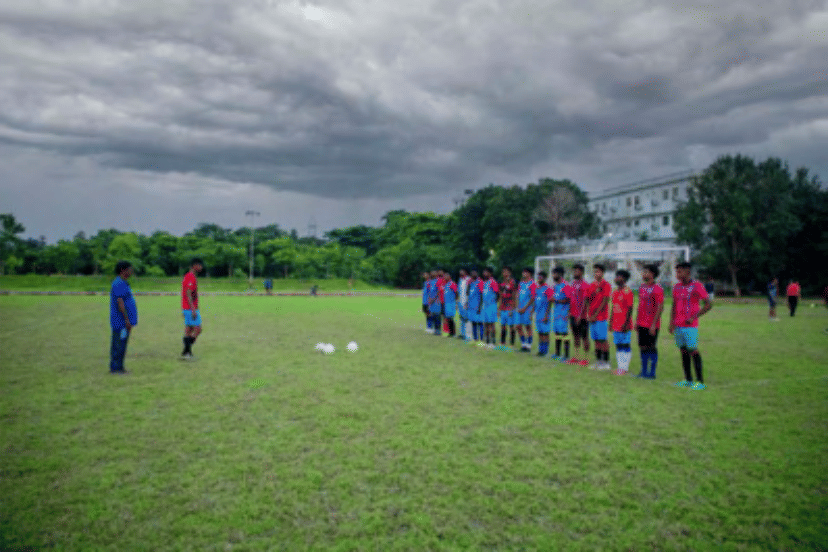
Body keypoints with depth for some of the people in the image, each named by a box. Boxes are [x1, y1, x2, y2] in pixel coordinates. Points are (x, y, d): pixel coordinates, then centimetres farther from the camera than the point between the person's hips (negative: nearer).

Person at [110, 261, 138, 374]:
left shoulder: (123, 283, 18)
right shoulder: (119, 284, -15)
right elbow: (120, 302, -21)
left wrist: (128, 320, 23)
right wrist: (127, 319, -22)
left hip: (122, 321, 11)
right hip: (121, 321, -11)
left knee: (117, 344, 12)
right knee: (119, 344, -7)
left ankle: (115, 367, 17)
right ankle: (116, 368, -3)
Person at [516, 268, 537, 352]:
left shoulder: (532, 284, -7)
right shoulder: (521, 283, 15)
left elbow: (533, 298, -11)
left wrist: (525, 308, -13)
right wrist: (518, 307, 7)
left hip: (527, 308, -7)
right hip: (520, 309, 7)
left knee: (528, 326, -2)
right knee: (519, 327, 6)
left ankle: (528, 346, 6)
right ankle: (523, 344, 17)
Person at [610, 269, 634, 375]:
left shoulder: (627, 291, -10)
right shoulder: (615, 291, 15)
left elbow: (630, 308, -13)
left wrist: (626, 324, -18)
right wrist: (611, 322, 18)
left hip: (624, 324, -8)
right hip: (616, 324, 8)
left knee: (625, 345, -3)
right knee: (618, 345, 10)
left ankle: (625, 368, 3)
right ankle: (620, 367, 16)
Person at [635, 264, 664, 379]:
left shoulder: (657, 289, -10)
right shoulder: (641, 287, 13)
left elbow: (660, 308, -14)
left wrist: (654, 324, -17)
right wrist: (637, 321, 15)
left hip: (651, 325, -7)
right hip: (641, 324, 7)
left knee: (651, 348, -2)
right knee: (642, 347, 9)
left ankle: (652, 373, 6)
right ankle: (644, 371, 16)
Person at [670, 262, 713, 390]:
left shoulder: (697, 286, -8)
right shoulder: (677, 287, 12)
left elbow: (709, 305, -10)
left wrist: (694, 317, -14)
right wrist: (671, 322, 8)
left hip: (690, 326, -6)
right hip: (678, 326, 6)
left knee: (693, 351, -6)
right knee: (683, 351, 8)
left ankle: (700, 381, 0)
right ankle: (688, 380, 16)